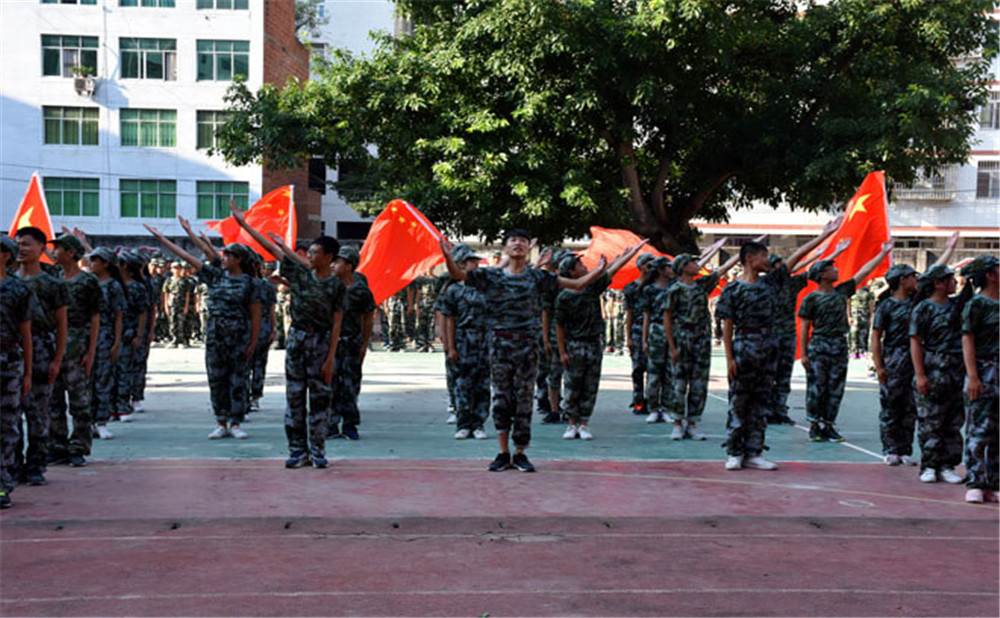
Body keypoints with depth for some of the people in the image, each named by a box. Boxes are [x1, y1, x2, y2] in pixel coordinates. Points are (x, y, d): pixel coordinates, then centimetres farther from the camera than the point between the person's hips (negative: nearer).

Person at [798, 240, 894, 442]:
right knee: (816, 389, -2)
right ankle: (814, 426, 6)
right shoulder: (811, 299, -3)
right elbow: (804, 327, -4)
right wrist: (803, 353, -9)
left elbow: (864, 271, 13)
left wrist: (883, 253, 13)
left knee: (835, 389, 6)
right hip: (818, 345, -5)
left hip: (840, 346, 5)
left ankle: (829, 425, 13)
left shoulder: (842, 291, 11)